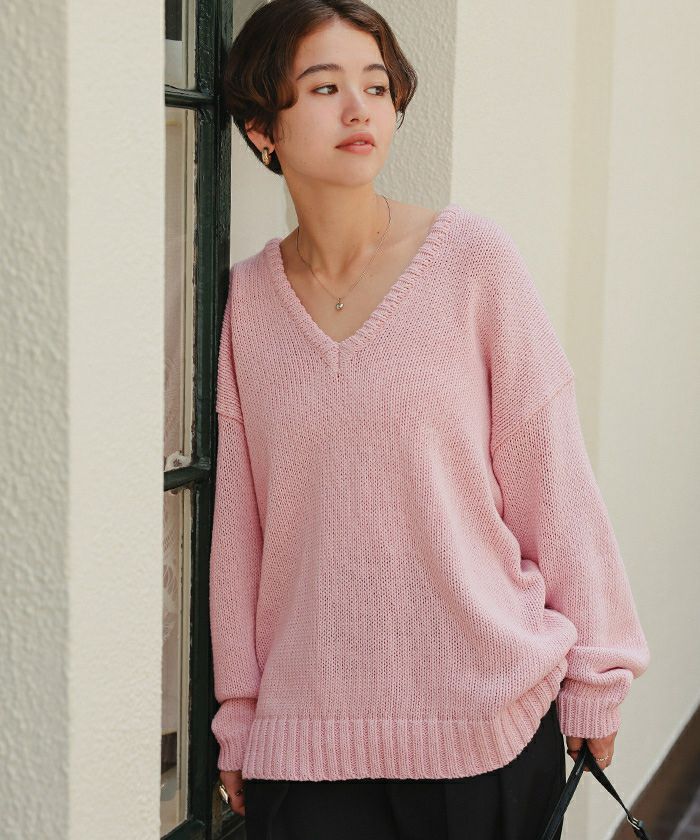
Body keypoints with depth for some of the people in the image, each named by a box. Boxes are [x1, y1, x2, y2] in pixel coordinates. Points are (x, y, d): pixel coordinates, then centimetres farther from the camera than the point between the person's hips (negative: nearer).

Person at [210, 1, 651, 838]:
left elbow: (549, 474, -4)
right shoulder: (250, 297, 1)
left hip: (488, 716, -2)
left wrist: (595, 675, -1)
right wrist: (239, 710, 9)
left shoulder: (472, 257, -7)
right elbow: (239, 518, 6)